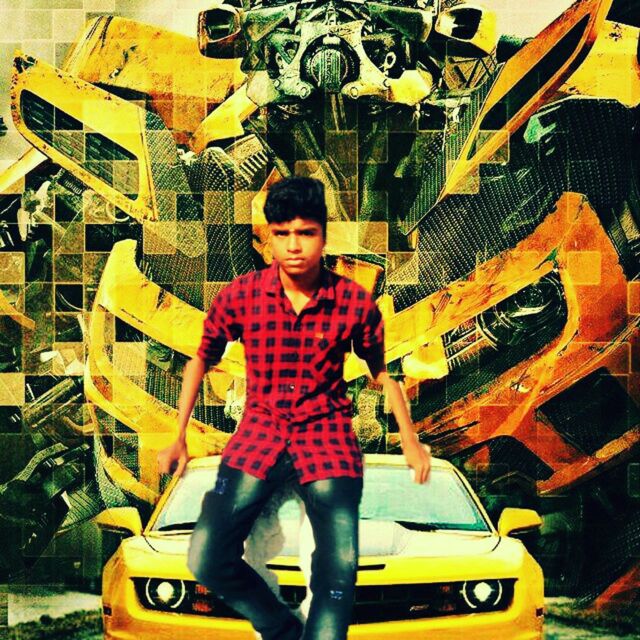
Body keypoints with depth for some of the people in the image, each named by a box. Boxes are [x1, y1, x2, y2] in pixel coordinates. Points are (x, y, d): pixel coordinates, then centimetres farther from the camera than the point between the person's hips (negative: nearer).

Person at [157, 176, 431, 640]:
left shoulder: (356, 303, -6)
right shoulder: (240, 296, -6)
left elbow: (381, 371, 12)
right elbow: (201, 361, 11)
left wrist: (409, 438, 6)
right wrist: (179, 439, 10)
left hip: (327, 434, -1)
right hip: (260, 432, 1)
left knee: (340, 569, -17)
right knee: (207, 561, -14)